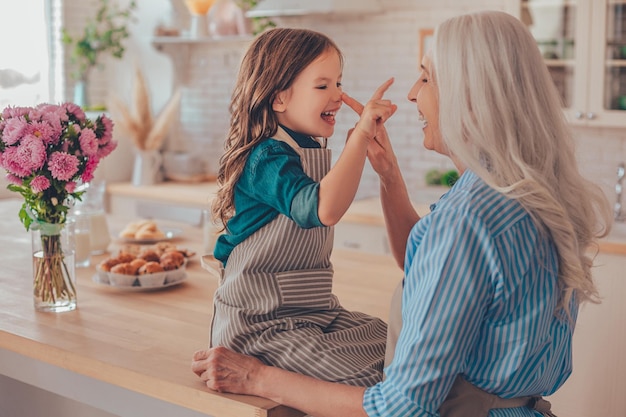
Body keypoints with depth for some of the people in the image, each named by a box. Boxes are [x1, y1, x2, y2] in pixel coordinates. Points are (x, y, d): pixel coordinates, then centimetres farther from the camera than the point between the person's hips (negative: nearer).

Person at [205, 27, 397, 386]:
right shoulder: (267, 159, -19)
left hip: (315, 312, 9)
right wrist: (361, 134, -37)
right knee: (367, 380, -22)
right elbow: (323, 208, -40)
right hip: (260, 325, -9)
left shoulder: (313, 150, 11)